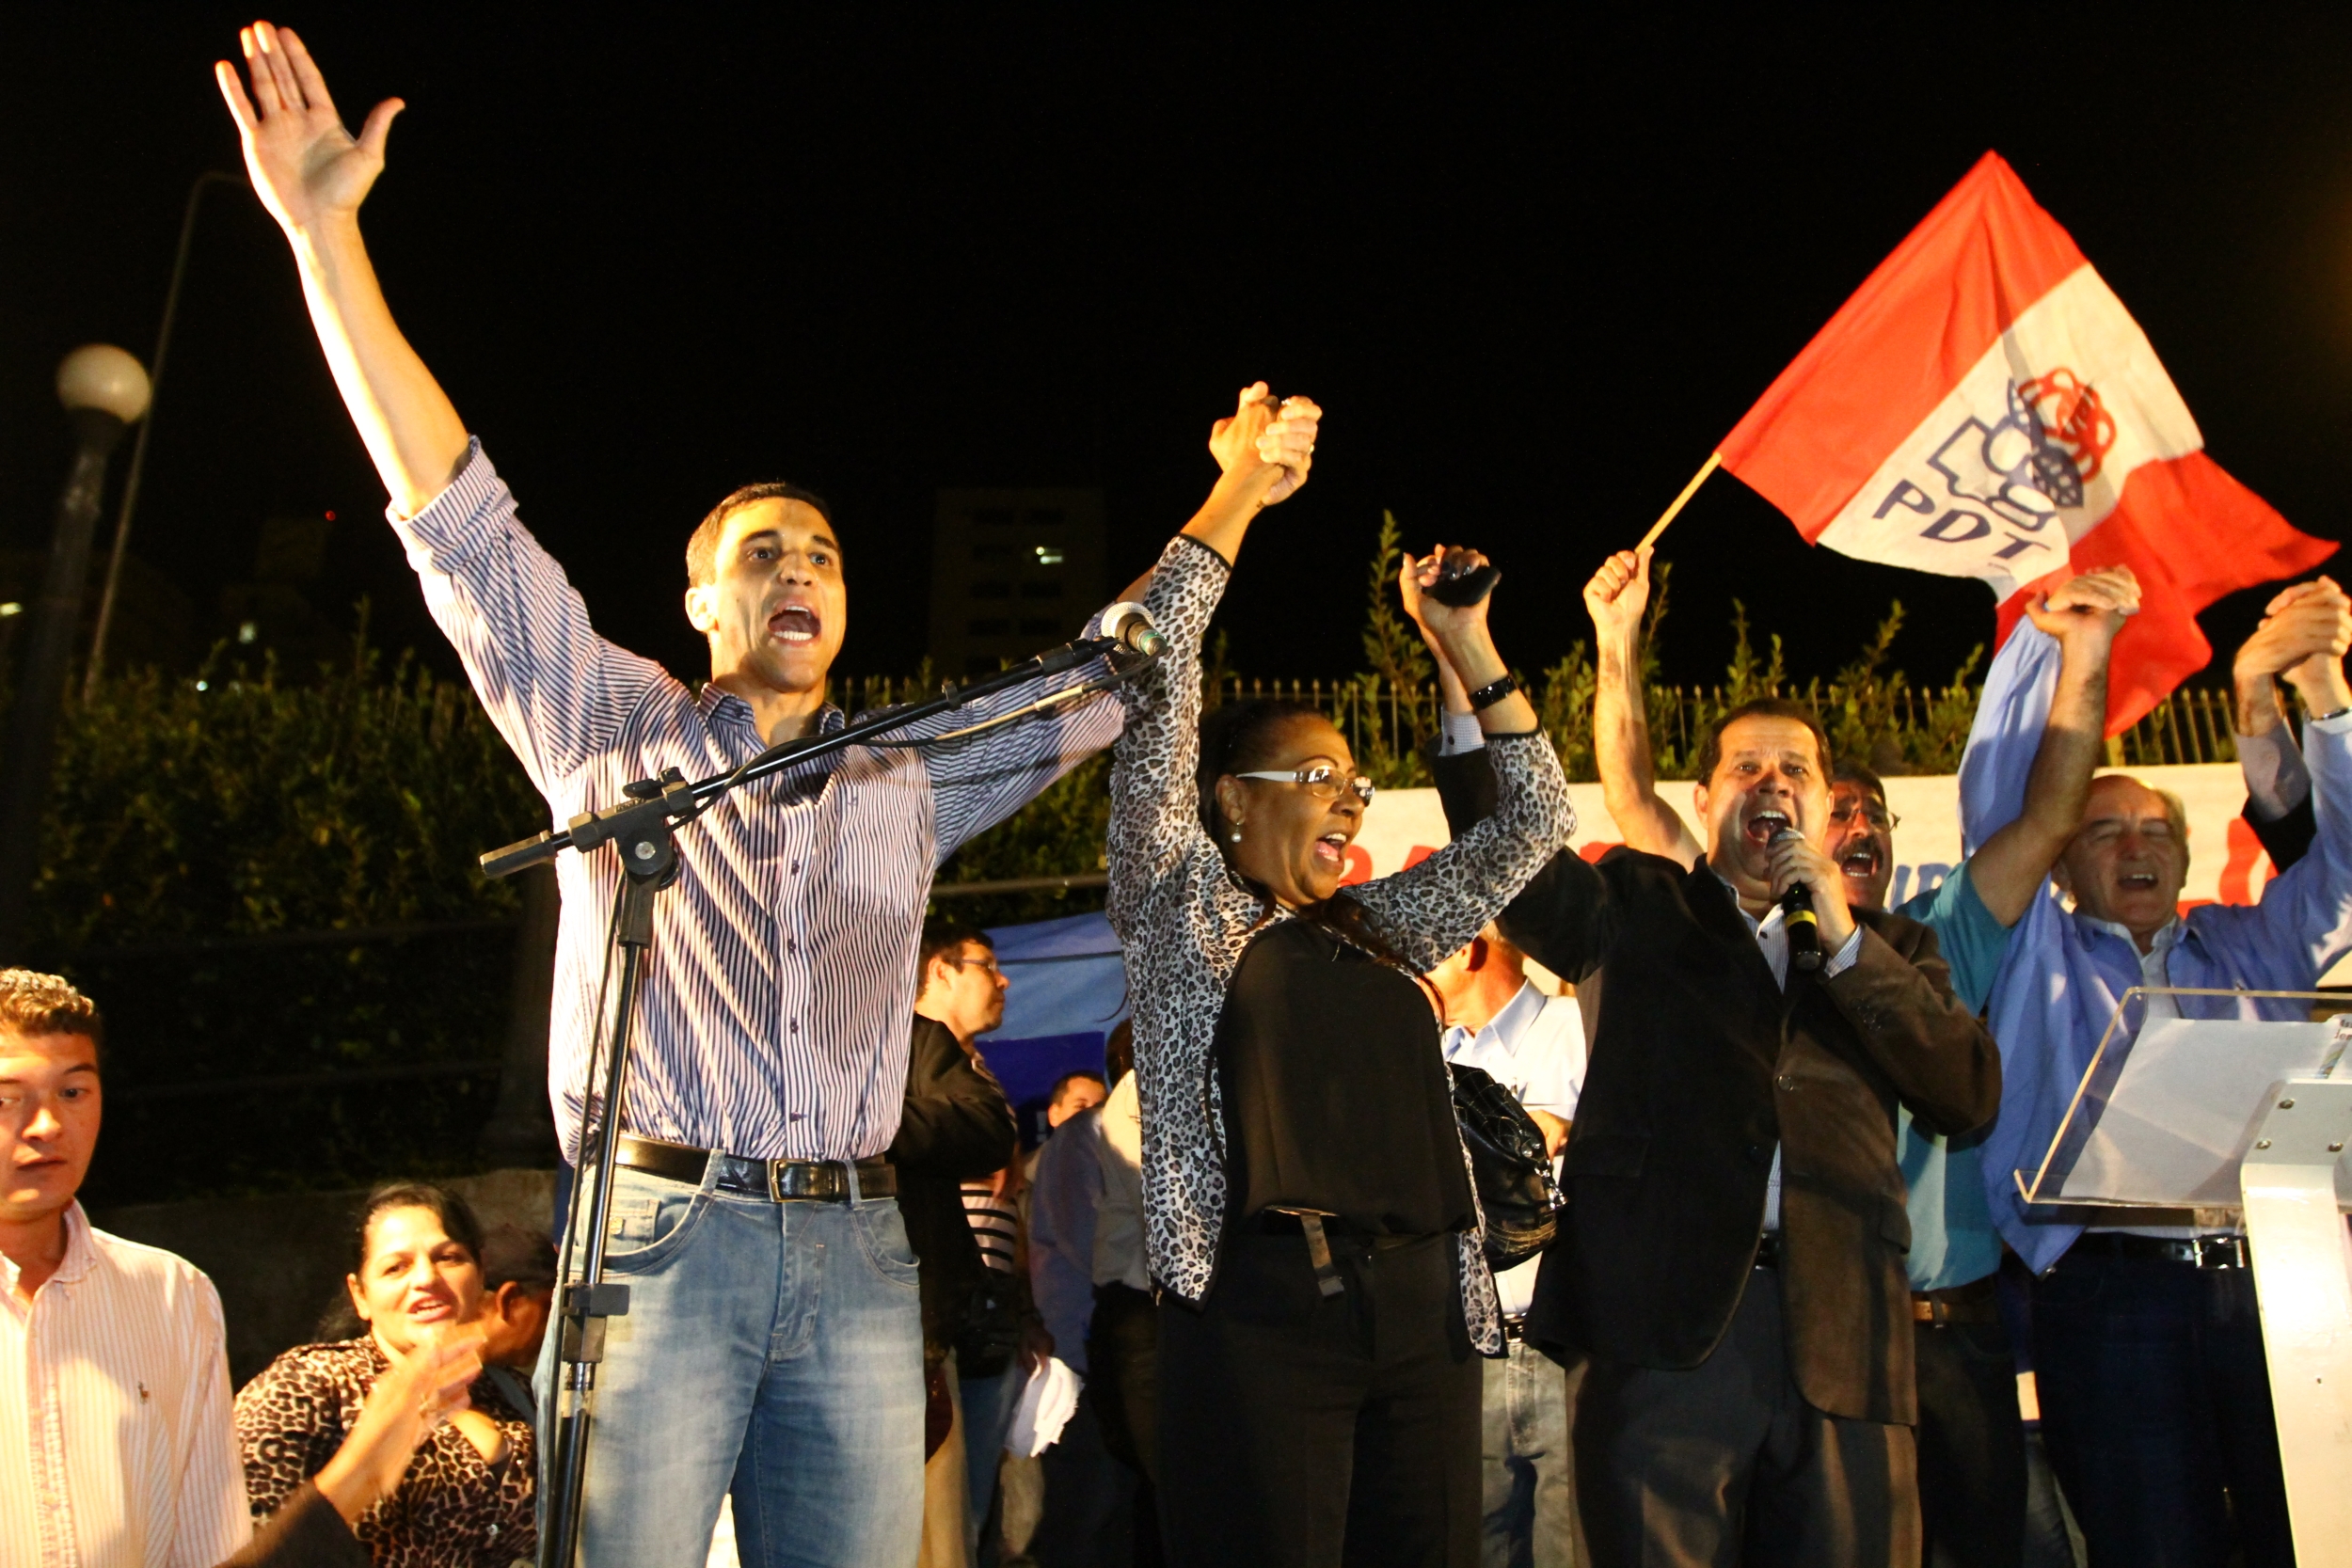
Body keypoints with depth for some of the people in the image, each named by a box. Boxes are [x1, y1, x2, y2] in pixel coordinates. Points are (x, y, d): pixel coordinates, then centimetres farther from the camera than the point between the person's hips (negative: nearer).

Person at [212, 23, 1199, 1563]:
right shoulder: (619, 733, 10)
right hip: (663, 1234, -3)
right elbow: (459, 516, 4)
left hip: (855, 1254, 3)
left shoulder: (911, 780, 18)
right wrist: (329, 235, 0)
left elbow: (1108, 682, 23)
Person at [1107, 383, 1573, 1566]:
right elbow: (1157, 679, -2)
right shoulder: (1183, 911, 6)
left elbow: (1533, 822, 24)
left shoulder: (1378, 930, 20)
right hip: (1260, 1304, -5)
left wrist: (1467, 646, 18)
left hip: (1423, 1306, 6)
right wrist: (1237, 492, 2)